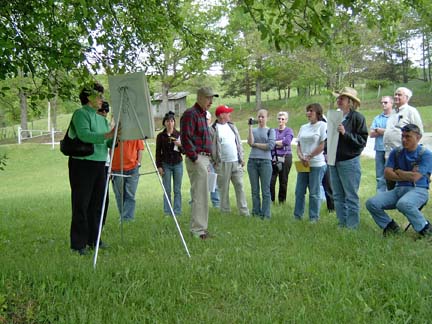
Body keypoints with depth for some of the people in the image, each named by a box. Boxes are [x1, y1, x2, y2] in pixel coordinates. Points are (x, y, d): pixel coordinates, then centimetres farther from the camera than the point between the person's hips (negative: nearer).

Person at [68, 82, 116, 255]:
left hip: (99, 164, 7)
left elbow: (108, 143, 14)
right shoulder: (80, 114, -7)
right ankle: (78, 244, 2)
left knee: (97, 203, 9)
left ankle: (93, 239, 20)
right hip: (82, 164, -7)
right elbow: (84, 135, -23)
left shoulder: (101, 118, 16)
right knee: (81, 204, -3)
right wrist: (107, 135, -31)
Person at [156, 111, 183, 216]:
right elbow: (158, 152, 5)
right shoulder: (160, 136, 2)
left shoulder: (179, 134, 3)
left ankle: (177, 211, 7)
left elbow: (184, 151, 4)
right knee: (167, 190, 0)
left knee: (177, 190, 2)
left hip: (177, 164, 0)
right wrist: (159, 166, -1)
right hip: (166, 165, 0)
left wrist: (180, 145, -16)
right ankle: (167, 212, 6)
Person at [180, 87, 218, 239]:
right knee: (200, 195, -8)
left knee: (202, 195, 13)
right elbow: (185, 138, -20)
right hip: (197, 159, -10)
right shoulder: (190, 114, -11)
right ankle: (198, 230, -4)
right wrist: (194, 158, -20)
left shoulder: (202, 114, 21)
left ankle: (200, 228, 20)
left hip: (204, 159, 10)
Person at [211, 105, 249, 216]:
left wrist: (242, 158, 13)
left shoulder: (232, 126, 15)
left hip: (236, 162, 5)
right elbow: (211, 147, -7)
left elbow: (238, 142, 18)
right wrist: (215, 163, -10)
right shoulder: (213, 129, -5)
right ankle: (225, 211, 11)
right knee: (223, 188, 2)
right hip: (222, 164, -5)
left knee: (240, 186, 3)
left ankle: (244, 211, 5)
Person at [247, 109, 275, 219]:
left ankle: (266, 215, 2)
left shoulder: (270, 130, 7)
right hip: (252, 161, 3)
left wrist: (256, 144, -1)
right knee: (254, 190, 6)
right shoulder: (253, 130, 13)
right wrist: (250, 127, -7)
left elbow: (271, 145, -7)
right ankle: (256, 213, 13)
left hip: (265, 161, -2)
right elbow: (250, 142, -5)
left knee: (265, 190, -2)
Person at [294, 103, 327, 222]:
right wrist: (301, 157, -4)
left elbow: (323, 145, -9)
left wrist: (309, 157, -10)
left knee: (314, 193, -1)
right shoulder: (303, 127, 15)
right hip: (303, 164, 6)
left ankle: (314, 217, 8)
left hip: (317, 164, -6)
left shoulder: (323, 125, -3)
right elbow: (299, 145, 15)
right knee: (299, 191, 6)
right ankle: (297, 216, 15)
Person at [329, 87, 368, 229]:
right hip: (334, 162, 7)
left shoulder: (357, 117, -7)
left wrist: (345, 133, -20)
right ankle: (342, 224, 22)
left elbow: (362, 140, -12)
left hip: (349, 162, -7)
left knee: (351, 196, -1)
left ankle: (352, 226, 6)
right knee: (338, 196, 13)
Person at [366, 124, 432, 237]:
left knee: (403, 204, -39)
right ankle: (390, 226, 8)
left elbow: (415, 177, -15)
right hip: (398, 189, 5)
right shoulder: (396, 152, 11)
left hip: (418, 190, -5)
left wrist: (398, 172, 1)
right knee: (371, 203, -17)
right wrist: (407, 176, -8)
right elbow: (387, 173, 2)